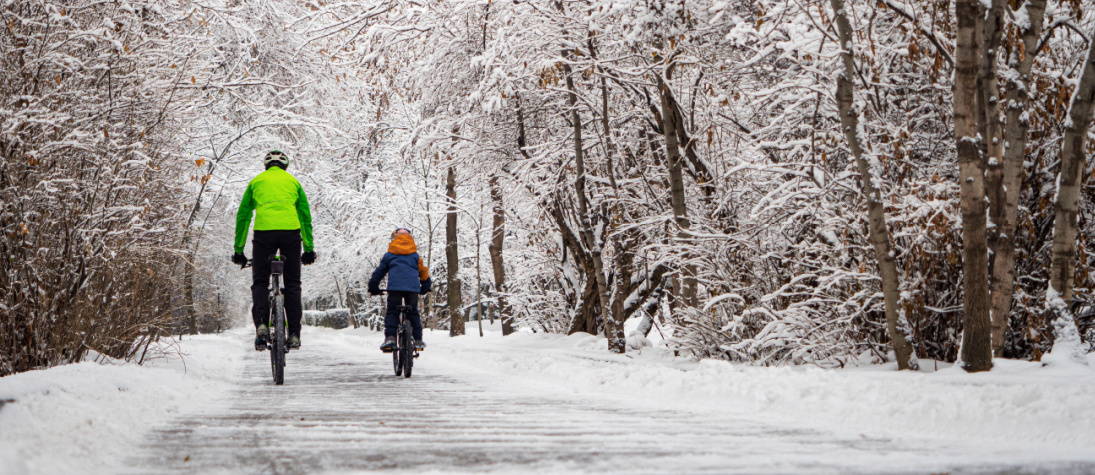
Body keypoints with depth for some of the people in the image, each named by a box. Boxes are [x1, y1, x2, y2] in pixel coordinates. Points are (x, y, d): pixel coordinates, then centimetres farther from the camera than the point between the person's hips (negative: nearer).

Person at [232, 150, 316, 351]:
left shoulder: (256, 181, 20)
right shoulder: (293, 182, 22)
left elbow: (242, 216, 18)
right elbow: (305, 216, 19)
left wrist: (238, 250, 22)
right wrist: (309, 248, 22)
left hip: (264, 231, -1)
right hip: (291, 231, 1)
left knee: (260, 283, 9)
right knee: (292, 284, 10)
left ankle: (261, 325, -14)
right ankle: (294, 334, 4)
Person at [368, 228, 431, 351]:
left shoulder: (389, 255, 15)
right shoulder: (415, 255, 19)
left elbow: (379, 272, 18)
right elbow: (423, 272, 21)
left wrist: (373, 287, 27)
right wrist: (426, 287, 35)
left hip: (394, 287, -2)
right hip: (413, 288, 2)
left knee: (392, 312, 2)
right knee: (413, 313, 13)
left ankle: (390, 338, -17)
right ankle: (418, 340, 8)